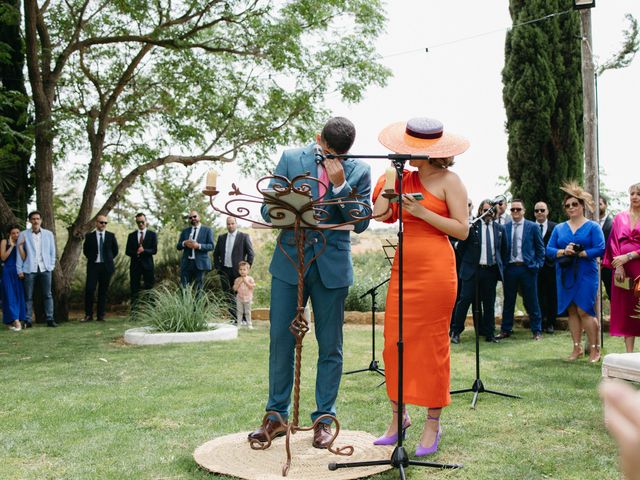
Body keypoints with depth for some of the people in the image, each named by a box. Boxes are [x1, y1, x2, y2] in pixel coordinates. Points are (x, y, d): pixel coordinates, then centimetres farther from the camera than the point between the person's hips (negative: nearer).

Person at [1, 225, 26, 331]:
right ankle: (15, 320, -14)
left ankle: (11, 321, 12)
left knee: (19, 296, 2)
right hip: (8, 272, -3)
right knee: (10, 295, -8)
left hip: (18, 272, 3)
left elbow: (24, 258, -4)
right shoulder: (4, 242, 2)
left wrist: (19, 245, -11)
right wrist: (11, 246, -11)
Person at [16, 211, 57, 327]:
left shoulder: (48, 234, 8)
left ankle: (50, 319, 7)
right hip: (29, 270, -1)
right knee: (28, 296, 2)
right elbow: (19, 253, 3)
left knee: (47, 295, 2)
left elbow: (52, 251, 10)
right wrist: (19, 270, -1)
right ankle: (28, 320, 8)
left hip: (45, 269, 1)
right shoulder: (23, 235, 3)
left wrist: (52, 265, 2)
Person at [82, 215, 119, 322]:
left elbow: (115, 250, 14)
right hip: (93, 266, -1)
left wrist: (108, 259, 9)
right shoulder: (89, 236, 4)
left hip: (106, 266, 1)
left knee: (103, 291, 3)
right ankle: (88, 315, 1)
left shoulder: (111, 236, 6)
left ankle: (100, 315, 9)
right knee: (89, 290, -8)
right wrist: (92, 258, 7)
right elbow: (85, 250, 13)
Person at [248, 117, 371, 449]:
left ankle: (323, 419, 19)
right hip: (289, 260, 1)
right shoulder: (291, 159, 1)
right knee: (280, 341, 5)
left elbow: (361, 222, -6)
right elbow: (268, 209, 0)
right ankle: (277, 417, 19)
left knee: (330, 346, 6)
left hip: (332, 265, 0)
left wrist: (340, 185, -17)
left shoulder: (359, 170, 0)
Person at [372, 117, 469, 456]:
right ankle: (398, 417, 21)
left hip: (435, 269, -5)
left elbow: (462, 230, -7)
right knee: (394, 343, 5)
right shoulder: (405, 178, 12)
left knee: (432, 346, 1)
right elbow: (380, 214, 2)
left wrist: (422, 212, -14)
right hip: (403, 269, 6)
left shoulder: (449, 181, -2)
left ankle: (432, 424, 13)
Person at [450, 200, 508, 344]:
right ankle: (455, 331, 3)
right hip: (473, 270, -3)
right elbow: (461, 247, 2)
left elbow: (504, 250, 19)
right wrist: (467, 261, 5)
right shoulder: (472, 226, -2)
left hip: (491, 271, 3)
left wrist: (501, 266, 14)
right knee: (465, 300, -5)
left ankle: (489, 333, 17)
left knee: (489, 303, 8)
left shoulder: (500, 228, 10)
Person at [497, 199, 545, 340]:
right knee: (508, 301, 9)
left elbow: (540, 248, 5)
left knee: (531, 301, 4)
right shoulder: (505, 228, 5)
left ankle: (537, 330, 14)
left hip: (527, 268, -2)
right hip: (510, 268, 2)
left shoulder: (532, 227, 1)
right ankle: (506, 330, 19)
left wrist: (538, 265, -2)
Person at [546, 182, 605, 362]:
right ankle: (577, 348, 14)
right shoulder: (559, 228, 12)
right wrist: (563, 251, -15)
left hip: (585, 274, -4)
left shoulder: (593, 227, 1)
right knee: (572, 311, 7)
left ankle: (595, 349, -1)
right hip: (565, 274, 4)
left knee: (584, 310, -10)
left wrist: (579, 253, -14)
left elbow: (600, 249, -9)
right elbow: (549, 250, 4)